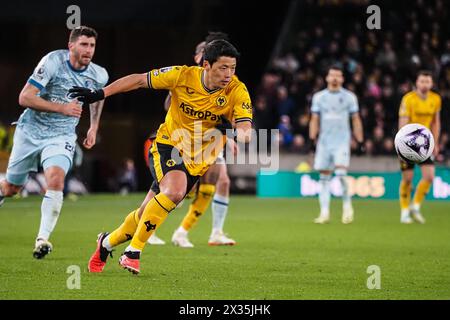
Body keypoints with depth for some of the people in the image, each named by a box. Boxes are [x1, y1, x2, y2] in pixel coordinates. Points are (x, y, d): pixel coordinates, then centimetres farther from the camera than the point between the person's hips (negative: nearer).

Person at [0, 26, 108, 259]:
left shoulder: (98, 75, -6)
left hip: (61, 137, 1)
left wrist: (94, 128, 17)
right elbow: (25, 98, -22)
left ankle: (43, 238, -25)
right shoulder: (53, 61, -19)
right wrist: (62, 108, -27)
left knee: (55, 179, -27)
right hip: (31, 132, -1)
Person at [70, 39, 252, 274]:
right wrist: (99, 94, -7)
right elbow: (138, 80, -5)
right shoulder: (183, 76, -16)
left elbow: (246, 130, -25)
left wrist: (233, 131, -45)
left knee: (148, 213, 4)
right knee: (175, 190, -31)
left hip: (197, 162, 2)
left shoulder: (237, 91, -16)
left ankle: (107, 242, 33)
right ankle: (132, 253, -20)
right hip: (167, 146, -2)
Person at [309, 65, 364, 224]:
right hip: (324, 141, 2)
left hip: (342, 141, -2)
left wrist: (360, 141, 3)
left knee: (341, 173, -17)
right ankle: (324, 213, 5)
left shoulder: (349, 97, 5)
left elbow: (356, 120, 8)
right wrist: (312, 140, 1)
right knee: (324, 177, 2)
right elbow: (314, 120, 10)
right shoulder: (319, 97, 9)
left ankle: (347, 205, 2)